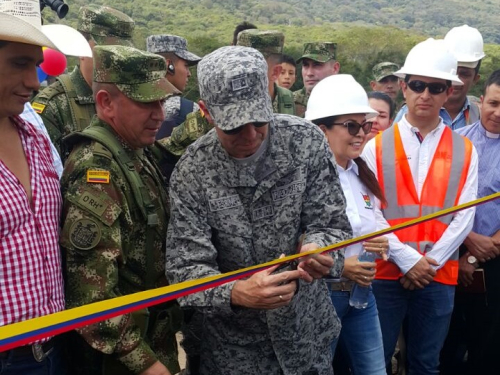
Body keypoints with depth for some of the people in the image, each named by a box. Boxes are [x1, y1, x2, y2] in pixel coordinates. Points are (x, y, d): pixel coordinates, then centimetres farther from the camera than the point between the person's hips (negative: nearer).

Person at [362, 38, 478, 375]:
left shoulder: (465, 152, 5)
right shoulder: (376, 146, 0)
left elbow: (464, 218, -2)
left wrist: (429, 263, -11)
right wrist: (408, 259, -12)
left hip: (439, 276, 1)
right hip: (386, 272, -1)